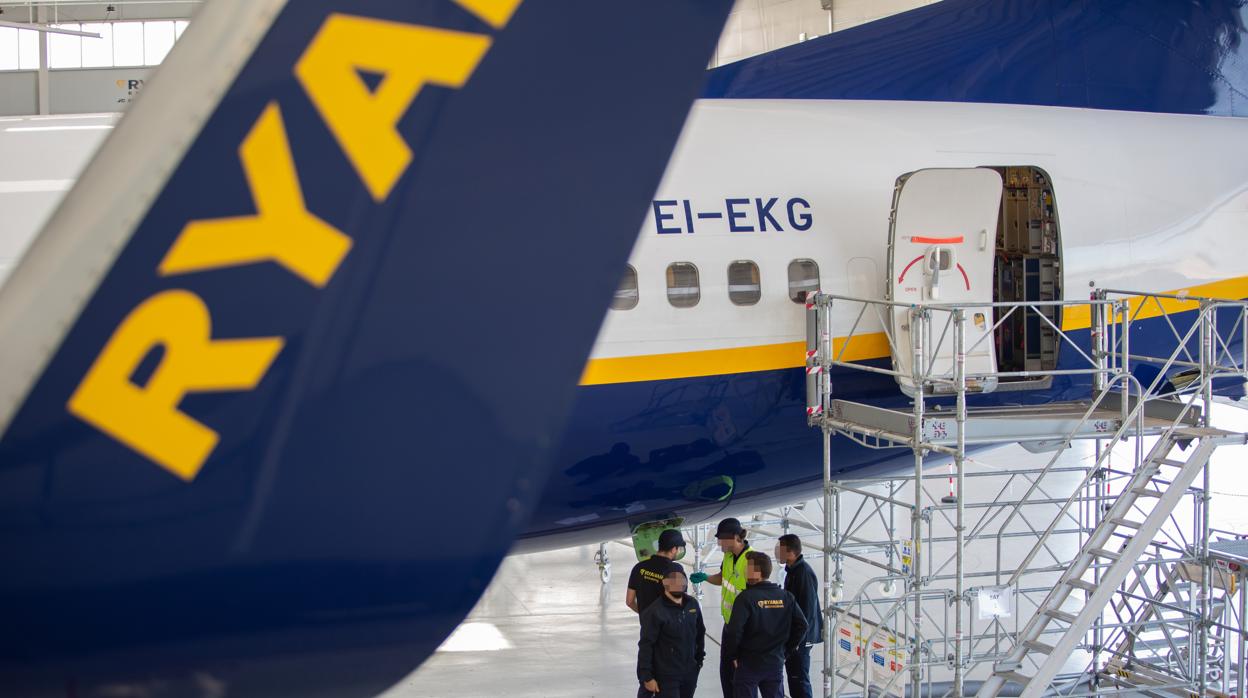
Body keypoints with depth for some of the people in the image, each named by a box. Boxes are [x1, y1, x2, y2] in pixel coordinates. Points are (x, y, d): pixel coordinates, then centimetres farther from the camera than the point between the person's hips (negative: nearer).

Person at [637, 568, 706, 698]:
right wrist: (647, 677, -15)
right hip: (666, 677, -6)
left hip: (690, 673, 6)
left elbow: (700, 633, 16)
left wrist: (699, 658, 18)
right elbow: (646, 646, -16)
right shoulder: (655, 611, -18)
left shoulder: (692, 604, 1)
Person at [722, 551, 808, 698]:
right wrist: (785, 650, 11)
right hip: (775, 663, 5)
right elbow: (801, 625, 4)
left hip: (749, 664, -5)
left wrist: (731, 656, -5)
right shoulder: (786, 597, 2)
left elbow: (734, 631, -21)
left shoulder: (746, 598, -15)